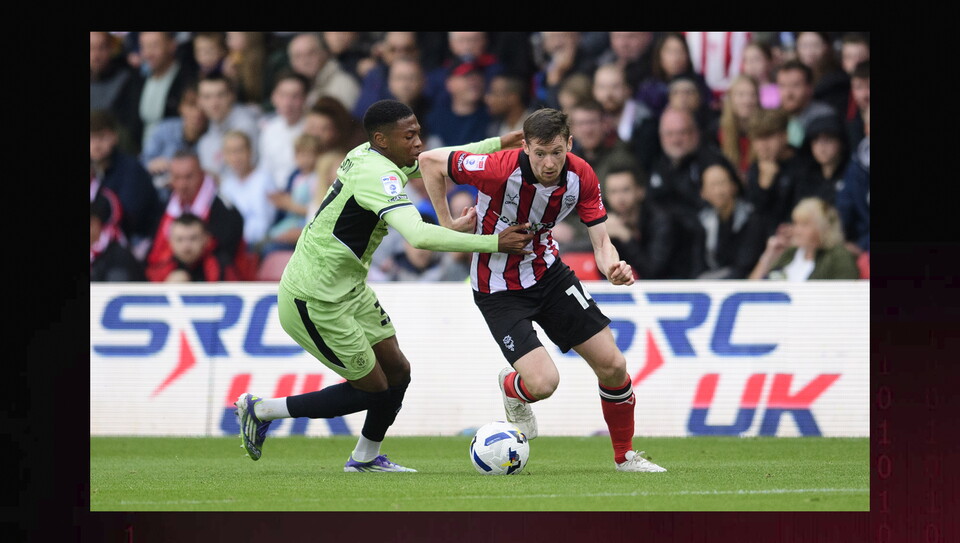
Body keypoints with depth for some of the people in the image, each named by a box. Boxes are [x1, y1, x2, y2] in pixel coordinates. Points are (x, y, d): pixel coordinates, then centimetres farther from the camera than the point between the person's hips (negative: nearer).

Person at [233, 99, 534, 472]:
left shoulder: (366, 156, 2)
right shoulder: (378, 175, -27)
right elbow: (418, 236, -40)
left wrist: (499, 144, 14)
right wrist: (493, 243, -36)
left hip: (349, 288, 10)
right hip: (313, 302, -10)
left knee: (397, 371, 13)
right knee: (374, 390, 2)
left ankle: (366, 458, 35)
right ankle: (260, 410, 11)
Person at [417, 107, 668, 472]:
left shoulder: (581, 176, -15)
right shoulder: (501, 169, -30)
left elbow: (601, 241, -11)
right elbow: (429, 161, -19)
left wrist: (613, 268, -34)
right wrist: (448, 225, -16)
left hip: (547, 272, 5)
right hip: (499, 289, -5)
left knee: (613, 366, 0)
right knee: (543, 382, -19)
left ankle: (624, 456, 24)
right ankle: (511, 389, 20)